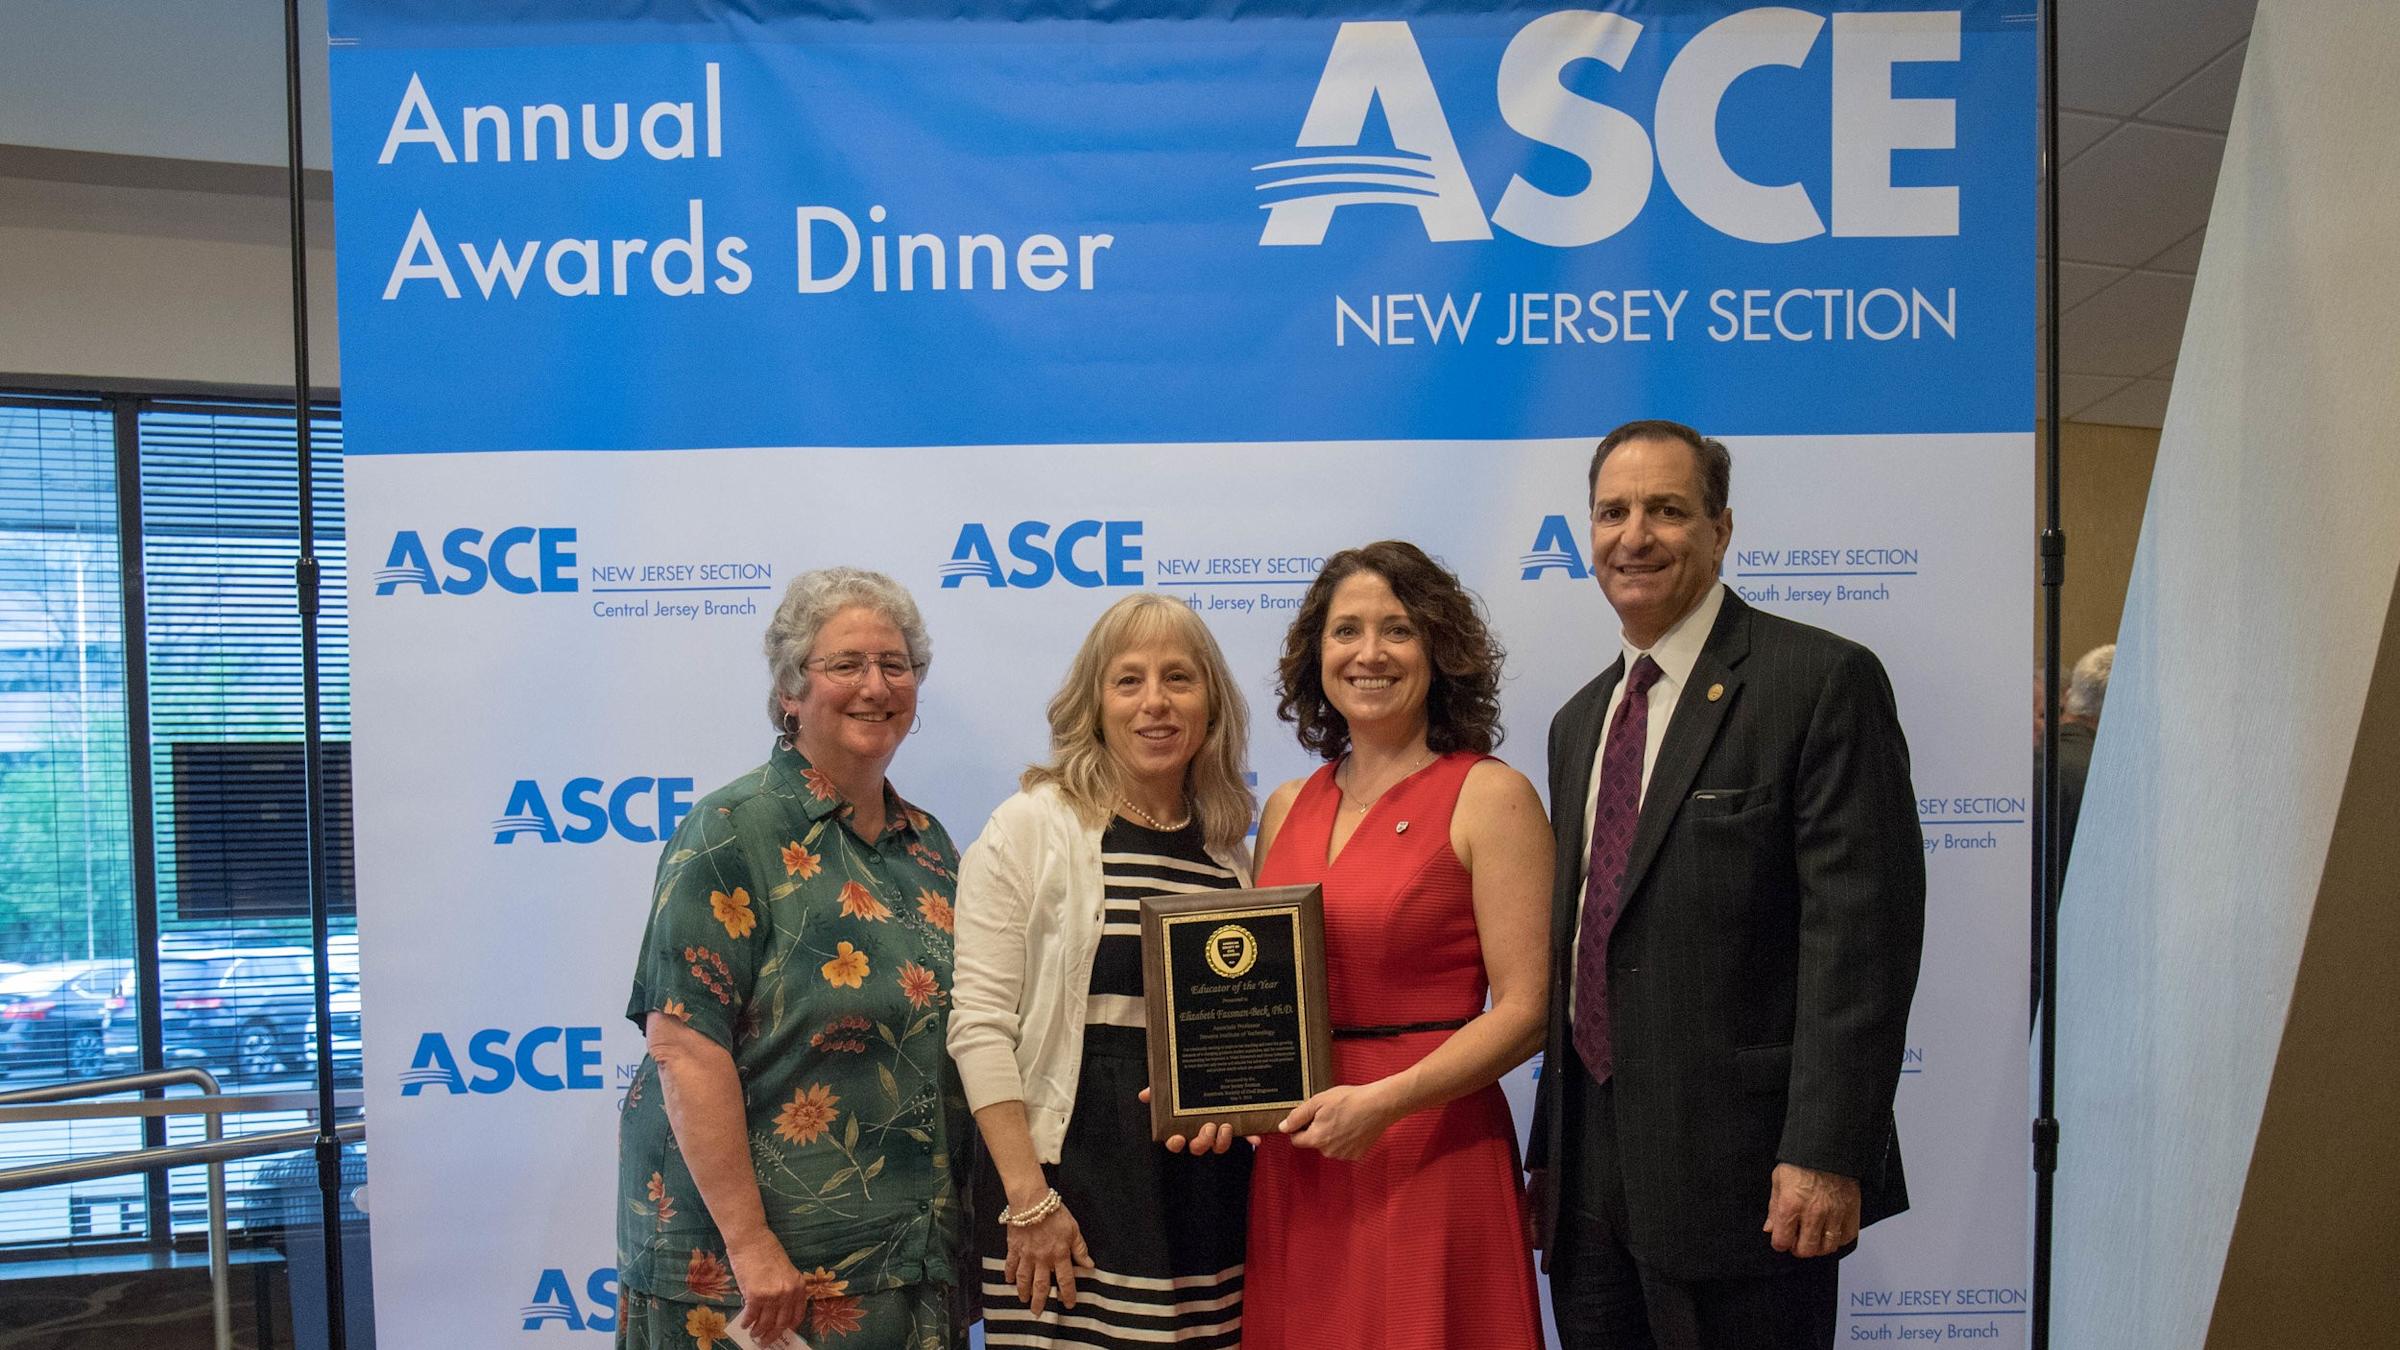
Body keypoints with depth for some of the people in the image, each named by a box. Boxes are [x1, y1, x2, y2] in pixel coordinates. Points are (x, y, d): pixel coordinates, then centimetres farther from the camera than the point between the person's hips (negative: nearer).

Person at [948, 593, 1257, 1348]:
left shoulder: (1228, 848, 9)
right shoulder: (1030, 827, -5)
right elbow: (980, 1024, -10)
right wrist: (1027, 1199, -15)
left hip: (1204, 1182, 4)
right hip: (1073, 1170, -4)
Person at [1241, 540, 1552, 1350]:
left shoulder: (1490, 796, -6)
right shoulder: (1286, 809, 9)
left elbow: (1524, 1012, -11)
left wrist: (1385, 1100, -19)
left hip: (1433, 1160, -5)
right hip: (1294, 1168, 5)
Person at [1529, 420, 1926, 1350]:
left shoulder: (1822, 680, -8)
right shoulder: (1579, 720, 14)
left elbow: (1860, 932, -15)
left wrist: (1825, 1155, -20)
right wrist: (1551, 1151, 14)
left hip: (1737, 1177, -6)